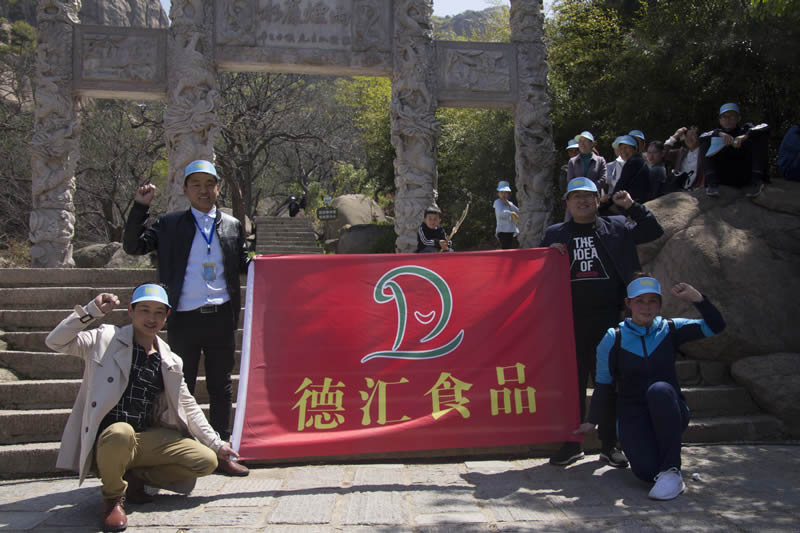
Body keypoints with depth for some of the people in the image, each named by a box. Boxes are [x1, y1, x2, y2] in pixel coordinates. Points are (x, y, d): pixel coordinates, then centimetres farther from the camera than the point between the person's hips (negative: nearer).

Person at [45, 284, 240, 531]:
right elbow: (55, 341, -12)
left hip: (147, 440, 5)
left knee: (207, 461, -8)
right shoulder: (106, 339, -1)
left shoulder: (169, 362, 10)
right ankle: (113, 496, -10)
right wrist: (92, 311, -20)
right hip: (107, 440, -5)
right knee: (121, 432, -40)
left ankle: (133, 477, 6)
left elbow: (188, 406, 15)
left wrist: (216, 443, 13)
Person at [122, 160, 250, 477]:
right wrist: (141, 207, -7)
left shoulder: (232, 225, 12)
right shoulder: (169, 224, 6)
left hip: (221, 317, 2)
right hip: (184, 319, -2)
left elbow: (244, 266, 16)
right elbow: (133, 247, 0)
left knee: (221, 387, 9)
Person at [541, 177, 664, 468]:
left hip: (608, 319, 0)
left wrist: (632, 206, 2)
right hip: (571, 321, 1)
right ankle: (572, 443, 16)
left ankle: (609, 444, 19)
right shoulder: (555, 234, 13)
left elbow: (654, 231, 13)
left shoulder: (617, 227, 12)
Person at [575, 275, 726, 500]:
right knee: (647, 470, -27)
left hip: (669, 413, 1)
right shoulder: (613, 339, -4)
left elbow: (715, 326, -7)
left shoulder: (670, 330, 1)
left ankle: (671, 471, -26)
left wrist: (697, 298, -22)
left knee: (660, 390, -35)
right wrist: (592, 421, 7)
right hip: (633, 416, 0)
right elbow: (603, 385, 3)